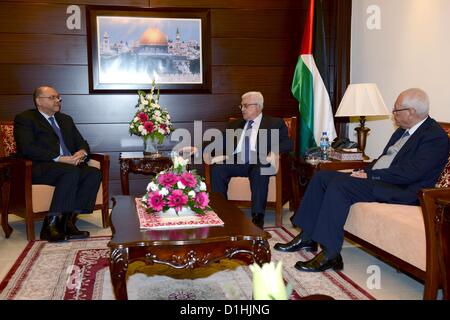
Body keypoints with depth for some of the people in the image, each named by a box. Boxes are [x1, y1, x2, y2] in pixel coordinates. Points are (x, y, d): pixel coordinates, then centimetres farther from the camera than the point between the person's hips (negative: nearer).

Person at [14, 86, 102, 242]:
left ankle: (68, 219, -24)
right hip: (40, 168, -6)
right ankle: (51, 224, -30)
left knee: (94, 173, -23)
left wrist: (82, 152, -3)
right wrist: (59, 159, -19)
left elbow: (82, 143, 23)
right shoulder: (25, 119, 5)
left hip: (70, 165, 6)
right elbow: (27, 149, -11)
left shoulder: (66, 119, 27)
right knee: (71, 173, -35)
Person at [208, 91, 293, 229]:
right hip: (237, 161, 4)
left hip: (259, 162, -3)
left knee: (259, 171, -37)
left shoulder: (275, 123, 15)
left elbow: (288, 143, 2)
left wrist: (274, 152, -19)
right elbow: (223, 145, 21)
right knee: (217, 168, -25)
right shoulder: (235, 125, 27)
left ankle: (257, 217, -33)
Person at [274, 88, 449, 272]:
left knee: (339, 185, -29)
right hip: (375, 179, 10)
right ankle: (307, 237, 0)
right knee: (322, 177, -2)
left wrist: (370, 175, -18)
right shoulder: (403, 130, 18)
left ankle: (330, 254, -26)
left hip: (400, 190, -10)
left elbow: (411, 173, -21)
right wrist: (366, 171, 3)